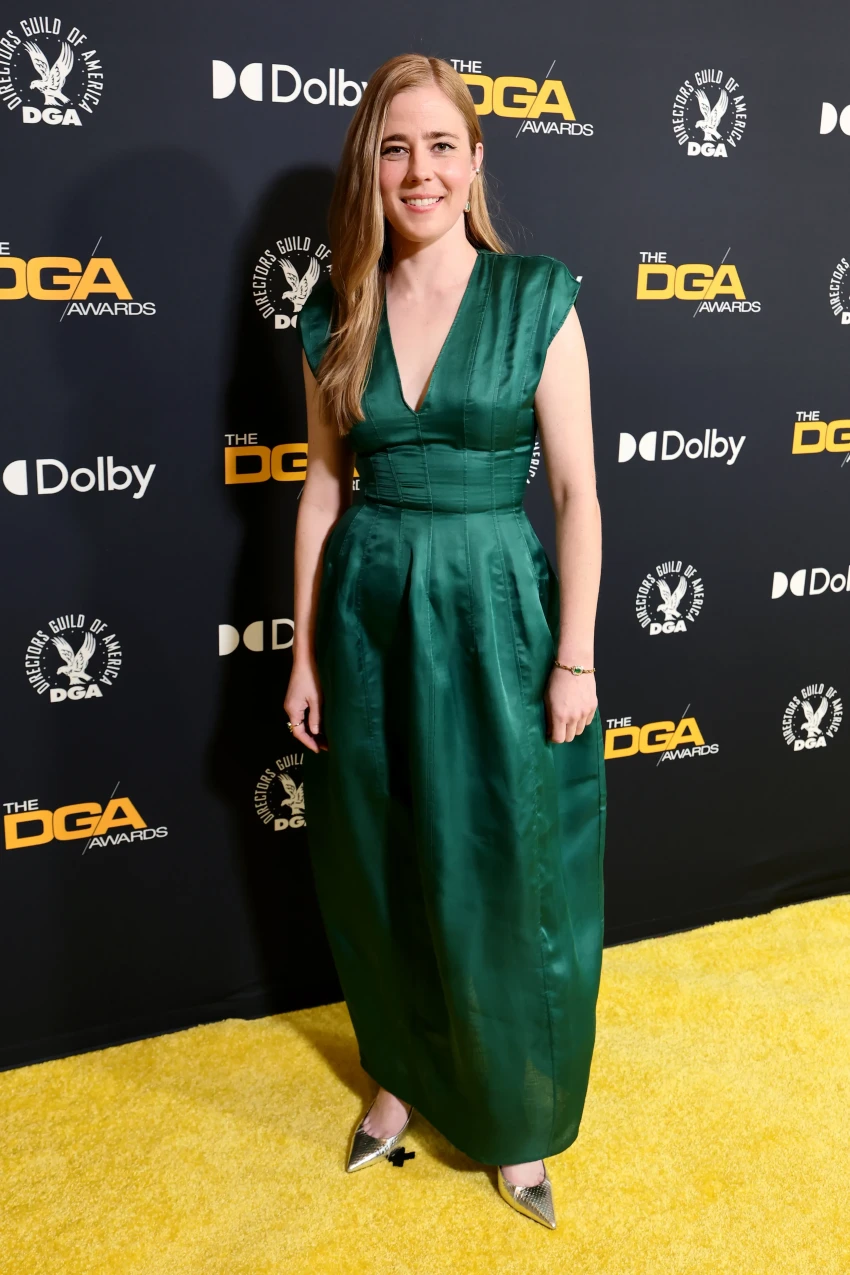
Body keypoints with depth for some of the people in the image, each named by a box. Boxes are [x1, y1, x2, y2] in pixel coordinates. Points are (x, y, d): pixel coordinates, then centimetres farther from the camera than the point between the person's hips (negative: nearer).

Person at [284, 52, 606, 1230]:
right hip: (369, 612, 3)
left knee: (504, 881, 8)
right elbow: (325, 486, 7)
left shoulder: (538, 298, -5)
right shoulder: (337, 317, 4)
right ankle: (403, 1074, 40)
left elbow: (577, 490, -6)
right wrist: (305, 653, 6)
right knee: (380, 867, 15)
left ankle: (517, 1119, 31)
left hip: (495, 610, -3)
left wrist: (575, 658, -9)